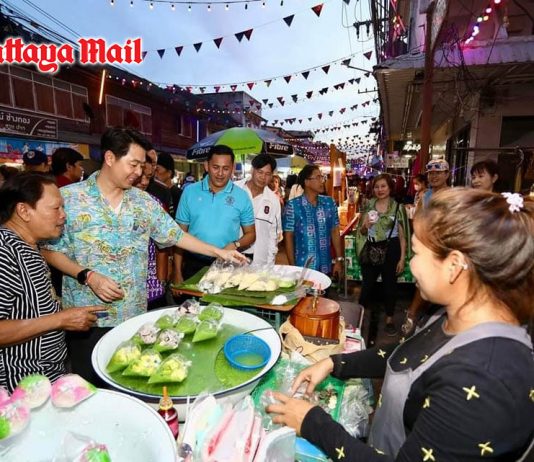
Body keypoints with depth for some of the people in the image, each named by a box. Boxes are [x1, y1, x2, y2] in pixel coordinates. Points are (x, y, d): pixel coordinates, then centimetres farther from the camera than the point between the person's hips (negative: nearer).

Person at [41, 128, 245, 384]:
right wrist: (88, 276, -17)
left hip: (135, 314, 3)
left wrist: (219, 252, 3)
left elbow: (175, 235, 7)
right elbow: (49, 251, -4)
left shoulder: (144, 201, 4)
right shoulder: (68, 198, -7)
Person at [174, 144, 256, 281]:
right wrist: (177, 272, -1)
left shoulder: (241, 196, -2)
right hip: (193, 265, 0)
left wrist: (236, 245, -16)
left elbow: (250, 234, 5)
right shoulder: (190, 192, -1)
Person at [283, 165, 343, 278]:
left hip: (326, 267, 4)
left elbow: (335, 232, 7)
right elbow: (288, 237, -6)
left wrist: (339, 260, 3)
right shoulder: (293, 205, -9)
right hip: (303, 268, -3)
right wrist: (292, 267, -8)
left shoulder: (330, 203, 3)